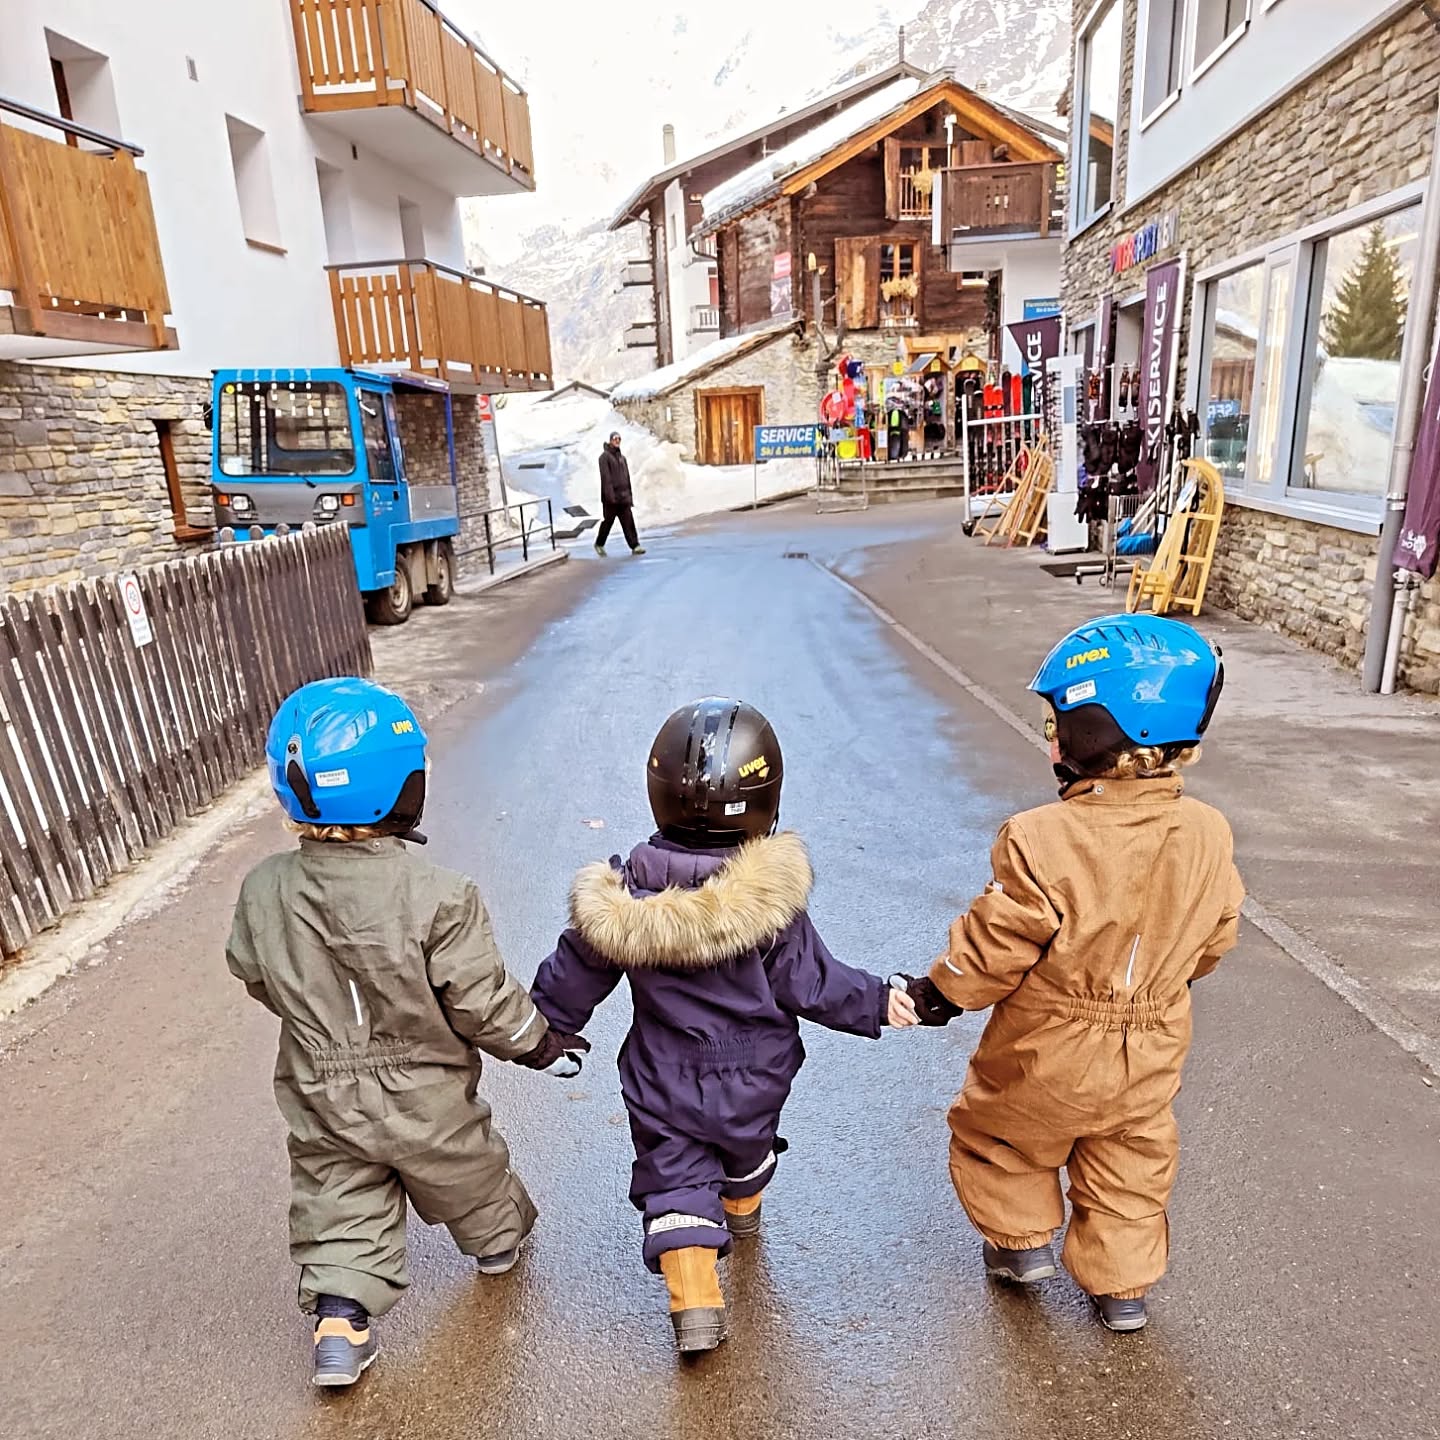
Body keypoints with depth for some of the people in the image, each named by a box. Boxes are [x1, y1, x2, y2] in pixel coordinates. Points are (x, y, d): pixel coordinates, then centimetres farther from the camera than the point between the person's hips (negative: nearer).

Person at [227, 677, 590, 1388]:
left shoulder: (263, 891, -17)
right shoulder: (438, 898, -31)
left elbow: (259, 981, 1)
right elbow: (482, 1004, -22)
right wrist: (541, 1042, -3)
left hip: (320, 1095, 2)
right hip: (424, 1096, -1)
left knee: (337, 1198, 24)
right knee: (464, 1170, 26)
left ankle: (338, 1315, 18)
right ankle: (497, 1236, 51)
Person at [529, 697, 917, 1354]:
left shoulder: (625, 891, -18)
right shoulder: (770, 894, -26)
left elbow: (575, 976, -7)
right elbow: (810, 985, -17)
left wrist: (542, 1026, 12)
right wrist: (879, 1003, -1)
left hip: (662, 1084, -1)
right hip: (751, 1079, 1)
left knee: (675, 1182, 15)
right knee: (748, 1148, 30)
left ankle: (694, 1303, 4)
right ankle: (741, 1213, 58)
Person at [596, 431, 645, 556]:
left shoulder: (622, 458, 18)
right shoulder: (605, 456, -5)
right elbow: (605, 476, -15)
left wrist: (630, 496, 16)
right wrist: (610, 494, -24)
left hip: (623, 497, 6)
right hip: (611, 497, -6)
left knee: (628, 522, -3)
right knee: (608, 521, 4)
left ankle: (635, 546, -7)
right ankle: (599, 544, 22)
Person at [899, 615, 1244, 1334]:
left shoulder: (1041, 842, -32)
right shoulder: (1208, 835, -13)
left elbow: (991, 951, -21)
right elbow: (1213, 939, 3)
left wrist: (938, 991, -2)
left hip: (1046, 1055, -4)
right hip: (1151, 1057, 5)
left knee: (995, 1137, 24)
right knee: (1130, 1165, 27)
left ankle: (1021, 1239, 40)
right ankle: (1123, 1285, 42)